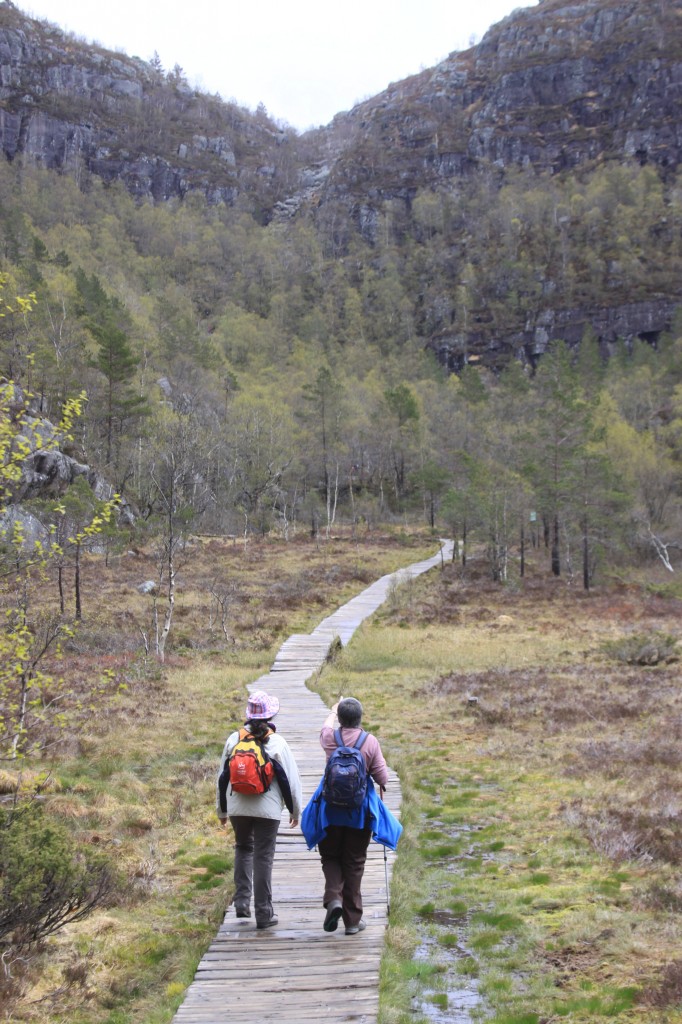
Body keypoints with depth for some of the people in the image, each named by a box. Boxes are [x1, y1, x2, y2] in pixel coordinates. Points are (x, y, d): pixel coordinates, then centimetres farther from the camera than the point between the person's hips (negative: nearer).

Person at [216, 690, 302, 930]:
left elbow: (222, 776, 9)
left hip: (237, 807, 3)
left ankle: (242, 903, 13)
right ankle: (264, 914, 8)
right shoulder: (277, 743, -5)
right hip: (267, 809, -2)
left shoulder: (234, 739, 2)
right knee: (263, 858, 4)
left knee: (243, 848, 23)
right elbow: (292, 779, -2)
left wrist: (222, 810, 20)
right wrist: (296, 811, 11)